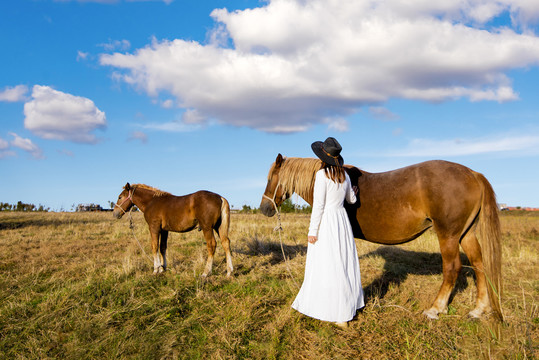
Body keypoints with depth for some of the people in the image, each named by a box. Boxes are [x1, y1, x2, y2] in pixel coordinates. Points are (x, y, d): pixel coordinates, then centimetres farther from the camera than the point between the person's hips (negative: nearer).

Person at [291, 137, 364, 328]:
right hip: (342, 220, 8)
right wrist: (354, 192, 43)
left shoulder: (322, 174, -15)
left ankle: (341, 316, 6)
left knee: (327, 267, 0)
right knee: (344, 264, 17)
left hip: (326, 222, -7)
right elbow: (351, 199, 20)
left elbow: (318, 205, -16)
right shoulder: (344, 174, 6)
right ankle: (348, 304, 30)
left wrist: (312, 231, -12)